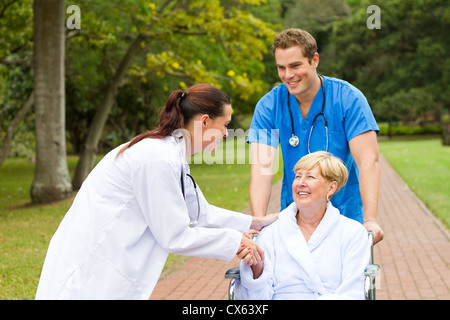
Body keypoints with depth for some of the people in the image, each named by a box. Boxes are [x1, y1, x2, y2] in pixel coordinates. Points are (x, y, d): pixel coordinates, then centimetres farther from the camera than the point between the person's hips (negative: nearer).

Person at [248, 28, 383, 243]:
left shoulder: (348, 98, -11)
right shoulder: (268, 106, -5)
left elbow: (367, 161, -18)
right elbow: (262, 166, -14)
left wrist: (370, 221, -30)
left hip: (346, 215, -1)